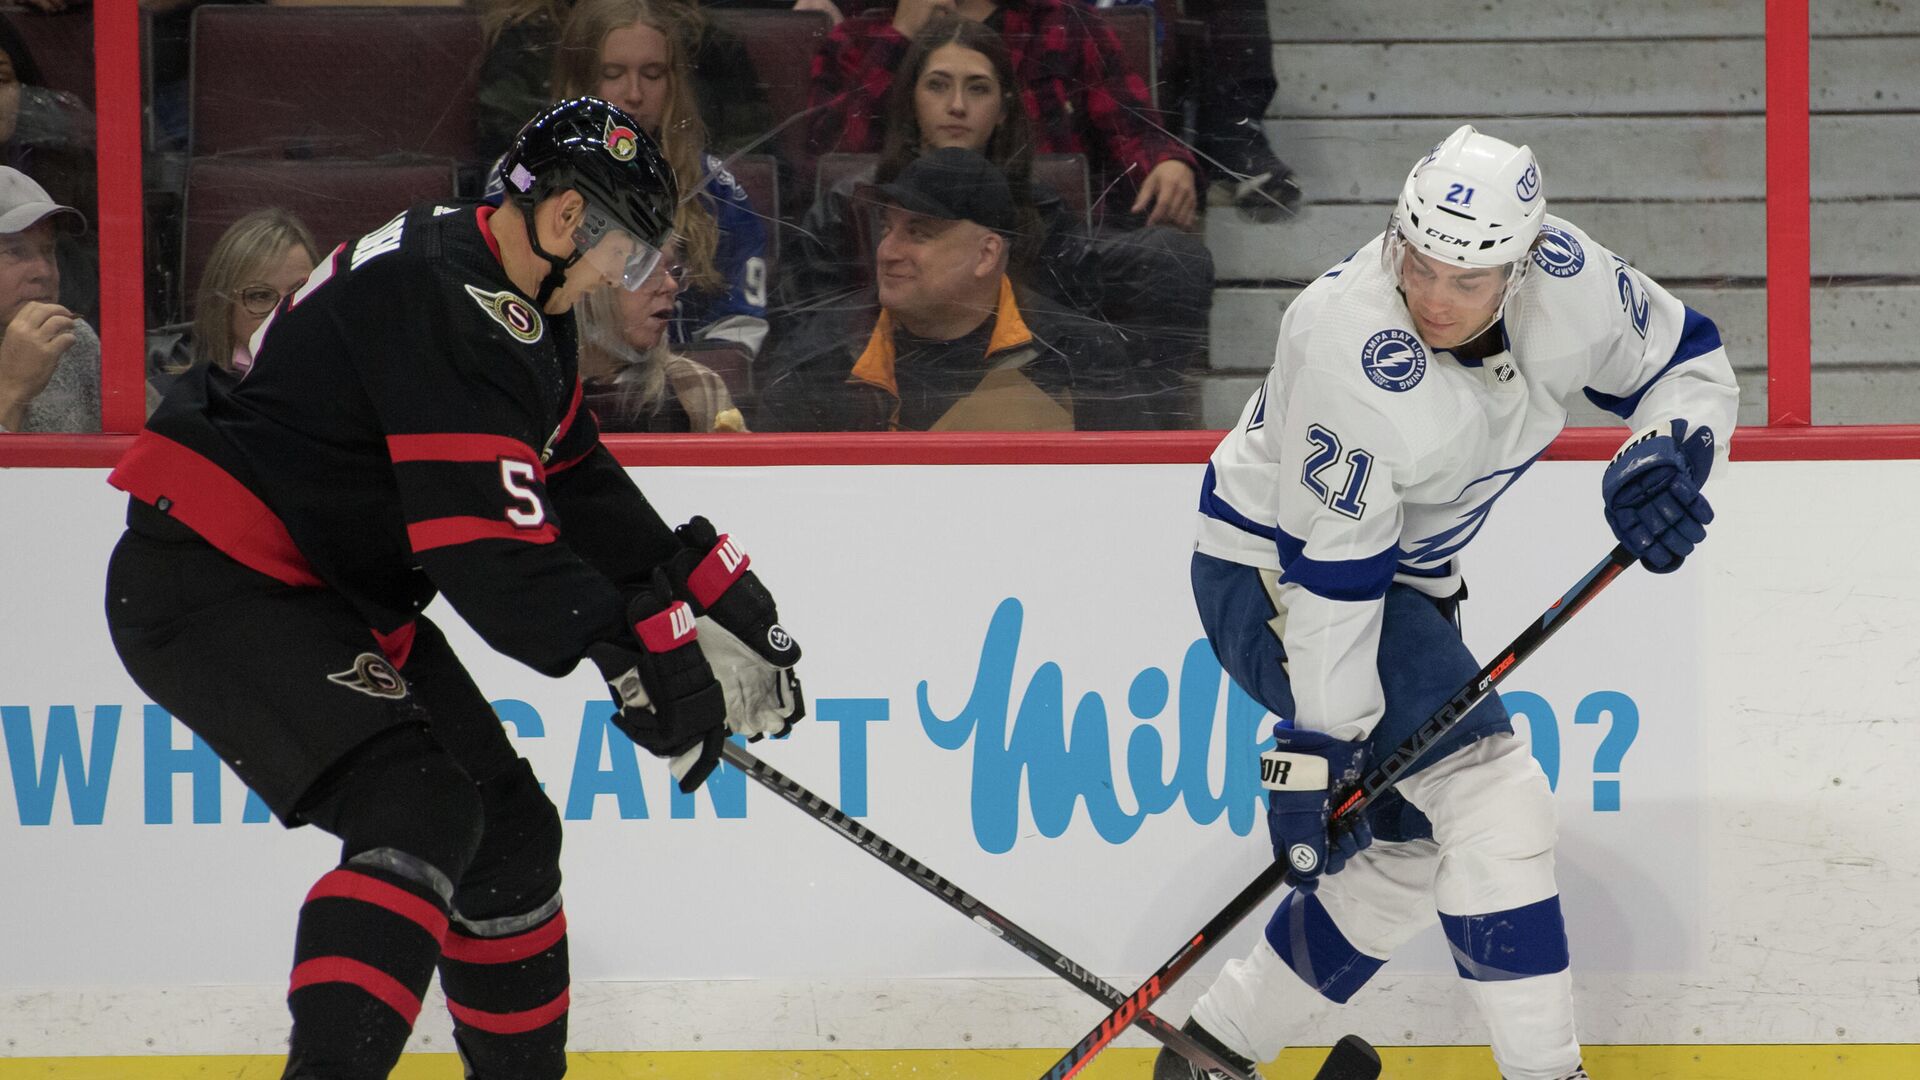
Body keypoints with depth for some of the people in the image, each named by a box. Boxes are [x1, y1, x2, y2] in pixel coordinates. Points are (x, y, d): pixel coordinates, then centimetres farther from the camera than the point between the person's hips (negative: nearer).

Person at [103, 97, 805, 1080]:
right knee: (421, 813, -26)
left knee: (505, 821, 14)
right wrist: (640, 659, -27)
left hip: (334, 591, 11)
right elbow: (485, 546, -29)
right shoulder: (448, 303, -23)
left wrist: (713, 603, 15)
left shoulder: (517, 305, 11)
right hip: (209, 585, -11)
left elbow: (577, 485, 21)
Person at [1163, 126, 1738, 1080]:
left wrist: (1666, 453, -21)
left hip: (1410, 569, 8)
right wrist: (1315, 746, -26)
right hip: (1271, 570, -8)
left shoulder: (1565, 278, -17)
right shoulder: (1354, 348, -34)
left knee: (1410, 845, 14)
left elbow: (1691, 360, 1)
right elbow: (1329, 569, -30)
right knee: (1489, 792, -21)